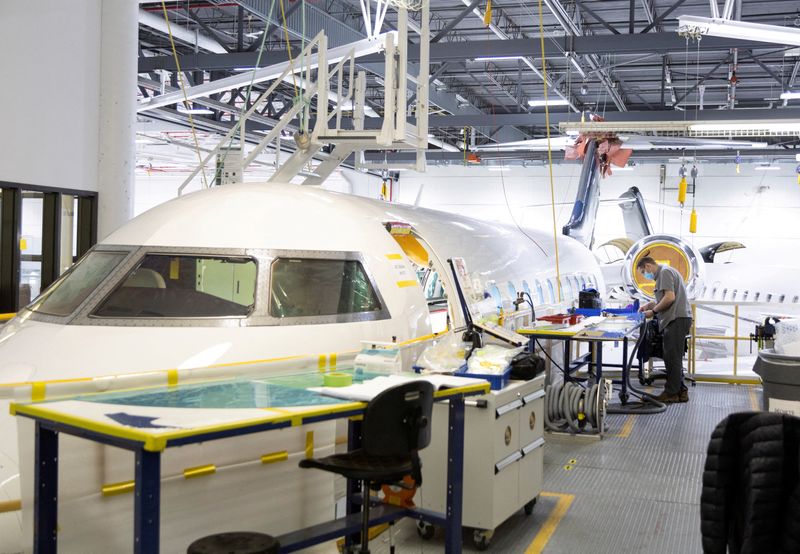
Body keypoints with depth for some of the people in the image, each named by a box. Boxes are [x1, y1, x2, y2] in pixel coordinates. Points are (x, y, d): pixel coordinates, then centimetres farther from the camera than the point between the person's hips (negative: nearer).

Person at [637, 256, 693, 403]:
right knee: (674, 358, 13)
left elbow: (670, 297, -17)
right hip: (676, 319, 11)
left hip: (677, 319, -11)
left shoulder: (664, 272, -7)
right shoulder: (663, 273, 24)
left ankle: (671, 393, -5)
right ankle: (680, 391, 16)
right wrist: (649, 305, 17)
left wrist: (653, 311, -9)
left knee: (672, 358, -7)